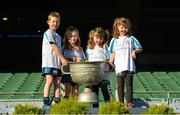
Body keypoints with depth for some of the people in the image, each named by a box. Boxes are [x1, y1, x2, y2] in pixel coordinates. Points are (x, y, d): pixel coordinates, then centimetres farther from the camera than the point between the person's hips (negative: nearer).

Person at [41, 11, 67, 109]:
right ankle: (46, 103, -14)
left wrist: (62, 61, 8)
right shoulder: (48, 33, -4)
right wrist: (62, 58, -14)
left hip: (57, 63, 7)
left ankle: (57, 102, 3)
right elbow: (54, 47, -11)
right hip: (48, 62, -7)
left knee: (57, 82, 3)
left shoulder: (58, 36, 21)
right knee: (49, 81, -14)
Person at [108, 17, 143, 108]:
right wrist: (111, 60, -4)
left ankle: (129, 102, 1)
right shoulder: (114, 40, 11)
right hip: (119, 67, 1)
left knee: (129, 85, -2)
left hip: (129, 66, -1)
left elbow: (140, 48, 13)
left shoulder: (131, 38, 8)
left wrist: (134, 51, -7)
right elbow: (113, 53, 13)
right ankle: (121, 103, 8)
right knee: (120, 86, 4)